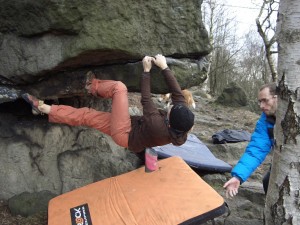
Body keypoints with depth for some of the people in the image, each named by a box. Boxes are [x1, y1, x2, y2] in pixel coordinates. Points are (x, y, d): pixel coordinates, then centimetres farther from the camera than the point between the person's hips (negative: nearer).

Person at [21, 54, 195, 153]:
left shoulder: (157, 126, -37)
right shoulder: (184, 124, -17)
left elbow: (146, 101, -26)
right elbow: (178, 93, -12)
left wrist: (146, 70, -17)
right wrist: (164, 67, -11)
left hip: (125, 135, -8)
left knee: (119, 87, -16)